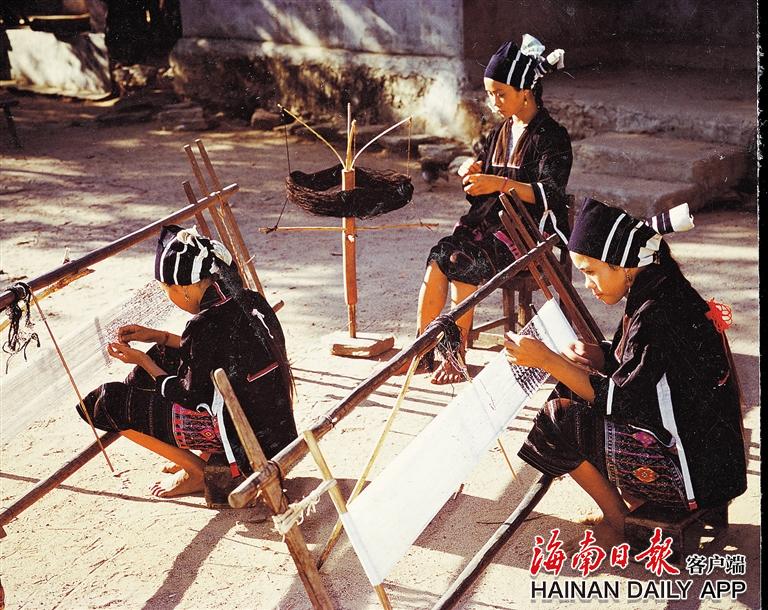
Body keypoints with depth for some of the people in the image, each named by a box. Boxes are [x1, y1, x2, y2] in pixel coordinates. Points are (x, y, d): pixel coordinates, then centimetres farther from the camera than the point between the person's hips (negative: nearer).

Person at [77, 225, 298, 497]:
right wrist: (159, 337, 20)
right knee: (163, 358, 21)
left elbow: (189, 397, -9)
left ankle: (197, 471, 4)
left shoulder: (205, 324, -21)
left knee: (105, 403, -5)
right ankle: (209, 456, 17)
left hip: (242, 439, -9)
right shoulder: (251, 301, 2)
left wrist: (142, 360, 3)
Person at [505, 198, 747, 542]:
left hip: (691, 471, -10)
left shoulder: (658, 314, -25)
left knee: (559, 422, -6)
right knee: (571, 400, 14)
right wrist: (594, 356, -4)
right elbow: (634, 366, 16)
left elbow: (620, 399, -23)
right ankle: (636, 502, 14)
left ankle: (620, 523, 9)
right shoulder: (659, 294, 4)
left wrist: (546, 359, -22)